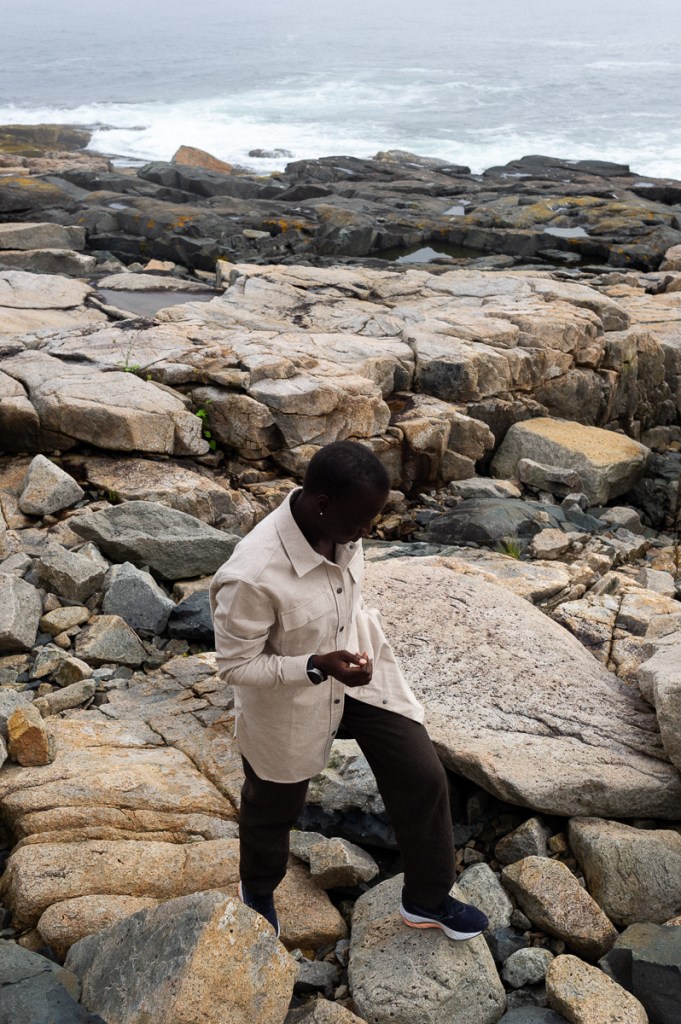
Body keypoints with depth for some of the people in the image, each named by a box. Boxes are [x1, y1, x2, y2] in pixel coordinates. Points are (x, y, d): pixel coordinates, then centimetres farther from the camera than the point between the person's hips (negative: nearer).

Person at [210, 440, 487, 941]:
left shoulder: (341, 526, -18)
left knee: (423, 777, 9)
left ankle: (427, 899, 34)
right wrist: (318, 667, -37)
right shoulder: (252, 576, -39)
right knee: (274, 806, 21)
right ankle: (258, 892, 55)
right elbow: (235, 665, -25)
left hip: (360, 664, 5)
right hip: (289, 702, -5)